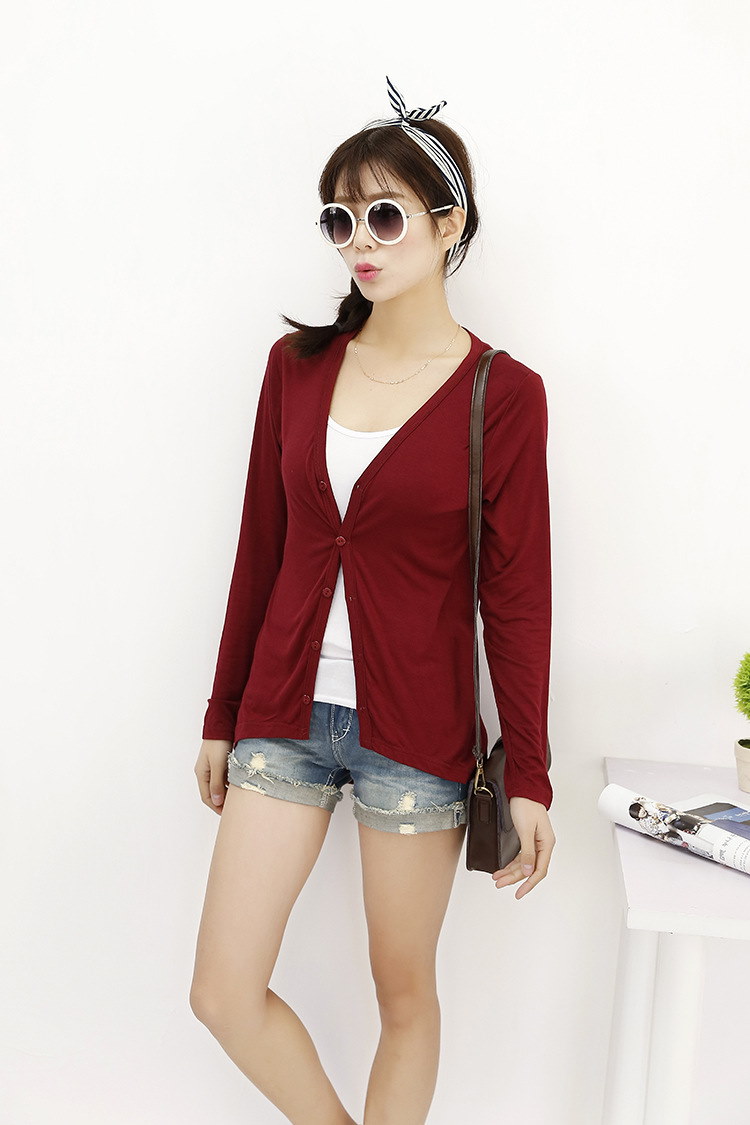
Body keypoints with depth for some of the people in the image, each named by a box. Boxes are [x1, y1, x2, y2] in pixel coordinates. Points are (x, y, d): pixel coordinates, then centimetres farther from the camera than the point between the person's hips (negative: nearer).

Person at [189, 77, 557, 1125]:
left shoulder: (501, 393, -7)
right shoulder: (298, 364, 3)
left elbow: (516, 594, -5)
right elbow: (261, 552, 8)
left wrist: (529, 774, -5)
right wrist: (223, 714, 12)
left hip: (416, 729, -3)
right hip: (284, 713, 4)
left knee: (405, 993, 11)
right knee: (224, 994, 6)